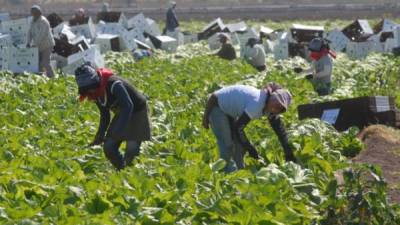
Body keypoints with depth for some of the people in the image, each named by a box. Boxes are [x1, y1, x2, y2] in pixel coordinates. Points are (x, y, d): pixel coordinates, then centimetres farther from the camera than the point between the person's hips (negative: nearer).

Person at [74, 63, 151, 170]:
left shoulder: (113, 84, -31)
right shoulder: (95, 93, -5)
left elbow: (128, 105, -41)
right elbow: (104, 116, 8)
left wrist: (118, 130, -48)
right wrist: (100, 135, -1)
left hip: (137, 112, -7)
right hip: (122, 114, 7)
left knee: (131, 149, -17)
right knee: (109, 148, -4)